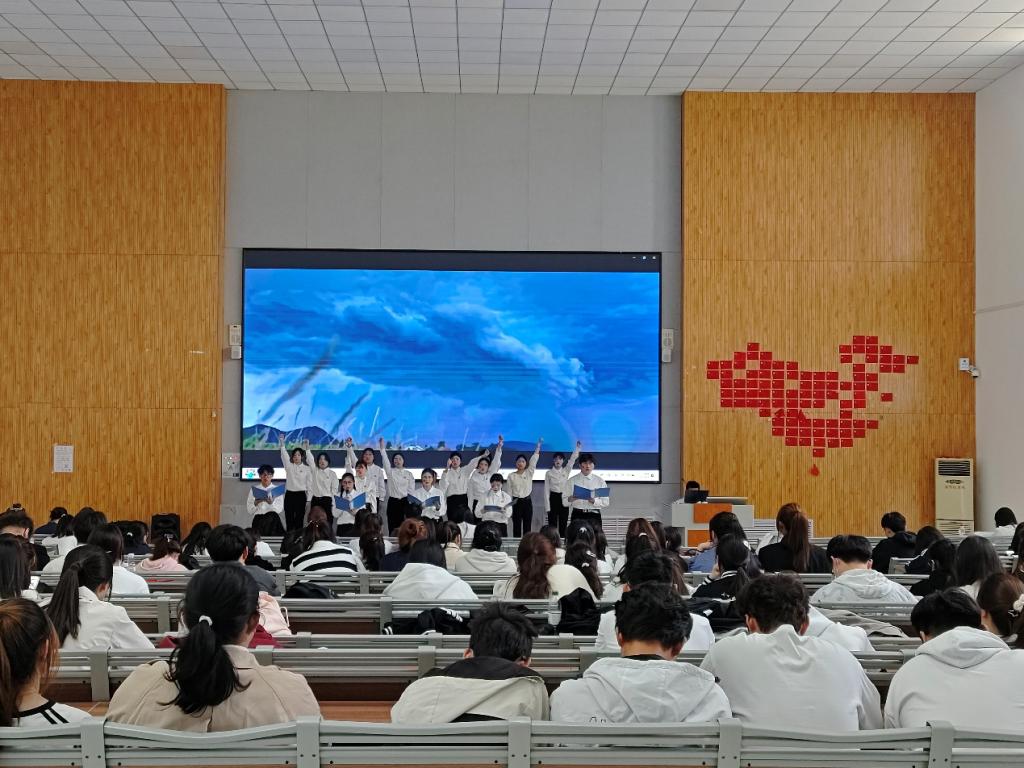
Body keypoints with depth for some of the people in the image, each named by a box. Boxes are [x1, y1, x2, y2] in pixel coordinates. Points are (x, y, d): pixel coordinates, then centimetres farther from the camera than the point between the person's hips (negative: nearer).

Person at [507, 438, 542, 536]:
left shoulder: (529, 473, 3)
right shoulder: (511, 476, 2)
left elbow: (534, 459, -5)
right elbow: (509, 491, 3)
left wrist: (538, 445, -12)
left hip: (527, 502, 1)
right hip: (516, 502, -1)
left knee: (527, 527, 2)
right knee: (516, 527, 1)